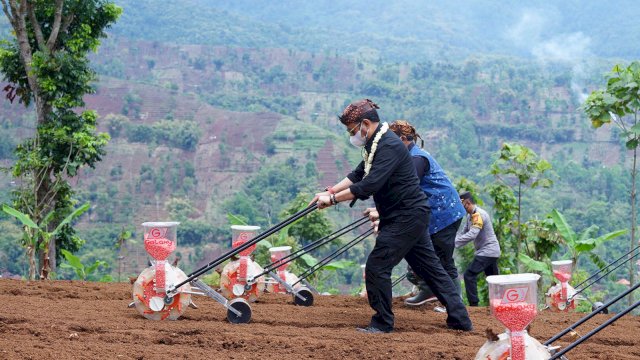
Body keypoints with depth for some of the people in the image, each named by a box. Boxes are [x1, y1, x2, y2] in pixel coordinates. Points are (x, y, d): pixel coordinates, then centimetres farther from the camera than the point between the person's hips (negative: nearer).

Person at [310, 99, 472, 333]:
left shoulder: (389, 146, -21)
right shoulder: (375, 144, 12)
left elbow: (369, 185, -28)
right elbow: (358, 175, 14)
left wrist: (333, 199, -23)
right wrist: (330, 191, 3)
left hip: (407, 216, -11)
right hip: (410, 215, 11)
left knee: (377, 266, -7)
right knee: (430, 267, 12)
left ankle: (382, 324, 3)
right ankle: (460, 320, 16)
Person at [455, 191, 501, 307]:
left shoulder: (479, 214, -18)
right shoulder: (470, 216, 13)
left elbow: (471, 235, -28)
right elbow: (464, 233, 14)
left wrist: (454, 243, -30)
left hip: (487, 251, -10)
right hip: (492, 252, 10)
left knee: (469, 275, -13)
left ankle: (473, 304, -14)